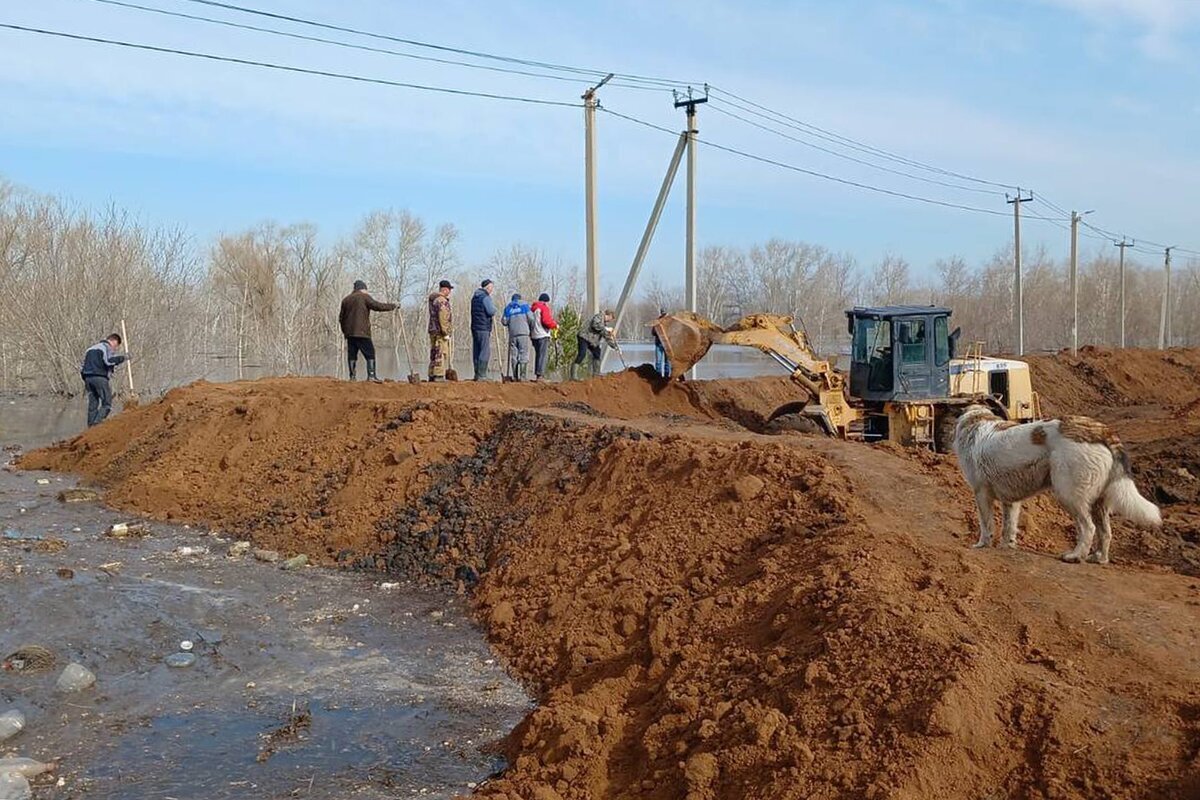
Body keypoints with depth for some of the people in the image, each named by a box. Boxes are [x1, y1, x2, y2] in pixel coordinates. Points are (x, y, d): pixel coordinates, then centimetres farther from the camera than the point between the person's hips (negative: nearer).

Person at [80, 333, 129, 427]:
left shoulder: (91, 348, 27)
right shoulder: (108, 348, 1)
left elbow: (82, 367, 24)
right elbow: (109, 360, -21)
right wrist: (123, 358, -10)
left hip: (88, 377, 8)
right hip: (100, 377, -8)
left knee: (92, 404, 10)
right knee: (107, 403, -6)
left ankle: (91, 426, 7)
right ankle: (97, 422, -21)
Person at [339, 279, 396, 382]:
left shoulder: (346, 299, 17)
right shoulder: (364, 297, -2)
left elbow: (341, 317, 20)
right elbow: (377, 306, -9)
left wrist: (344, 330, 28)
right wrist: (392, 306, 2)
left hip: (349, 333, 6)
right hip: (362, 332, -6)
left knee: (352, 354, 9)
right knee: (370, 354, -5)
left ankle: (352, 376, 6)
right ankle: (371, 375, -16)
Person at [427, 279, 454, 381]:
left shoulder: (433, 299, 18)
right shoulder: (442, 301, -14)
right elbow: (443, 318, -20)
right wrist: (446, 333, -19)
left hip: (433, 330, 10)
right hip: (440, 331, -10)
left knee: (434, 354, 11)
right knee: (441, 354, -10)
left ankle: (432, 376, 13)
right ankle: (439, 376, -13)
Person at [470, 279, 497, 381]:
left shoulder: (475, 296, 17)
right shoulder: (486, 297, -11)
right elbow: (491, 311, -18)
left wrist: (491, 315, 17)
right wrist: (494, 308, 3)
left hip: (475, 327, 9)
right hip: (484, 328, -9)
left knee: (476, 352, 10)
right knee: (485, 352, -7)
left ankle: (477, 374, 13)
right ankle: (481, 375, -9)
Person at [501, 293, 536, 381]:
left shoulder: (507, 308, 14)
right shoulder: (524, 305, 8)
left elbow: (504, 322, 6)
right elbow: (531, 318, -1)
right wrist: (532, 331, 12)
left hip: (512, 334, 3)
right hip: (523, 333, -3)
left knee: (514, 356, 7)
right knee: (524, 355, -4)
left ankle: (515, 377, 3)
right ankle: (522, 376, -12)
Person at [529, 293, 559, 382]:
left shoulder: (532, 308, 17)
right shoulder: (544, 307, -6)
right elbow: (546, 321, -16)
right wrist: (555, 325, 0)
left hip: (534, 336, 8)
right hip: (543, 335, -8)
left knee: (538, 355, 15)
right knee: (543, 355, -10)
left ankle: (536, 374, 14)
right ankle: (539, 375, -18)